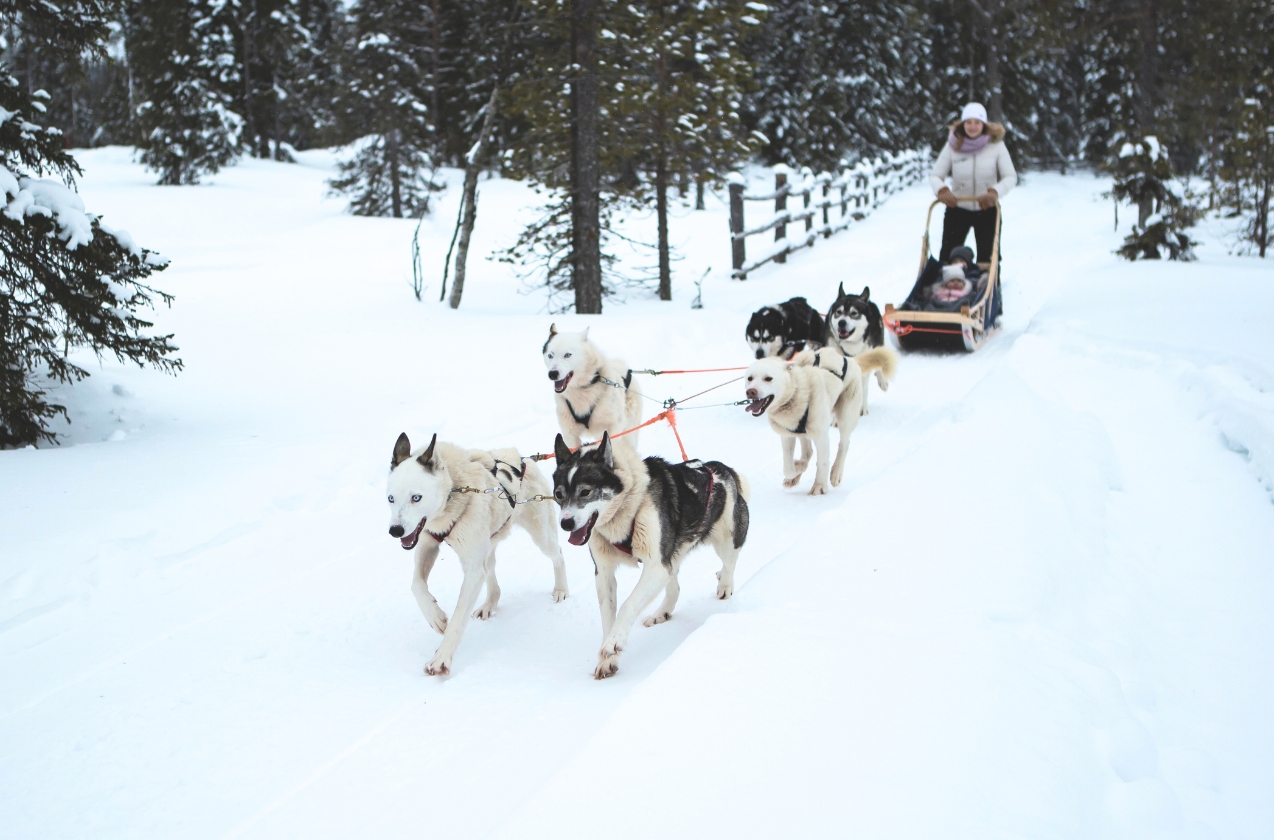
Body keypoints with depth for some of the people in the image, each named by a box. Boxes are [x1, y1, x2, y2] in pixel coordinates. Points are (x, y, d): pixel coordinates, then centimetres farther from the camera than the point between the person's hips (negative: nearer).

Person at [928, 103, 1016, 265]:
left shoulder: (996, 145, -7)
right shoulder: (953, 145, -6)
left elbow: (1010, 177, -7)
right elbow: (935, 175, -2)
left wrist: (995, 192, -28)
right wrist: (942, 190, -25)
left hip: (987, 210, 0)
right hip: (957, 209, 0)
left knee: (987, 260, 4)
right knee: (947, 256, 0)